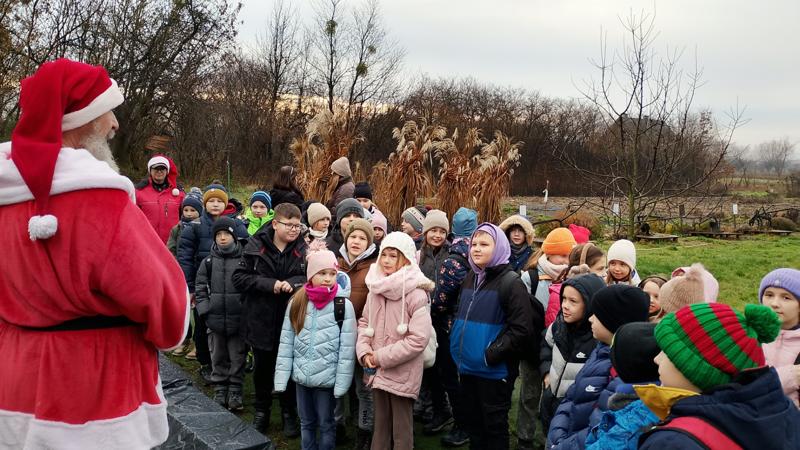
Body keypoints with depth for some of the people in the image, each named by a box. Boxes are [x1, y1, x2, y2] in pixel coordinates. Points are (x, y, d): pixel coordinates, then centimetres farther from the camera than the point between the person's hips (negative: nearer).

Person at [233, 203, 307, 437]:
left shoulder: (303, 249, -3)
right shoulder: (256, 245, -4)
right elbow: (239, 277, -8)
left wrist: (292, 284, -23)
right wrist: (270, 284, -19)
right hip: (261, 320, 1)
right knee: (262, 368, 16)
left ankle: (289, 414, 30)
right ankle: (262, 411, 36)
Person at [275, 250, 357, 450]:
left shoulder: (344, 305, -11)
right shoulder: (297, 302, 0)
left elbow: (347, 348, -11)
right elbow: (286, 342, 2)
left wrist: (341, 382, -13)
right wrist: (281, 377, -2)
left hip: (327, 378, -3)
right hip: (301, 376, 4)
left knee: (326, 424, 11)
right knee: (306, 423, 18)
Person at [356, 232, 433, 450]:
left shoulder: (416, 294, -17)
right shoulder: (375, 289, 5)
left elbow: (419, 339, -20)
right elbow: (364, 323, 13)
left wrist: (382, 357, -16)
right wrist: (364, 352, -5)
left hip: (402, 373, -6)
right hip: (377, 371, 6)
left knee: (402, 431, 7)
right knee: (380, 424, 20)